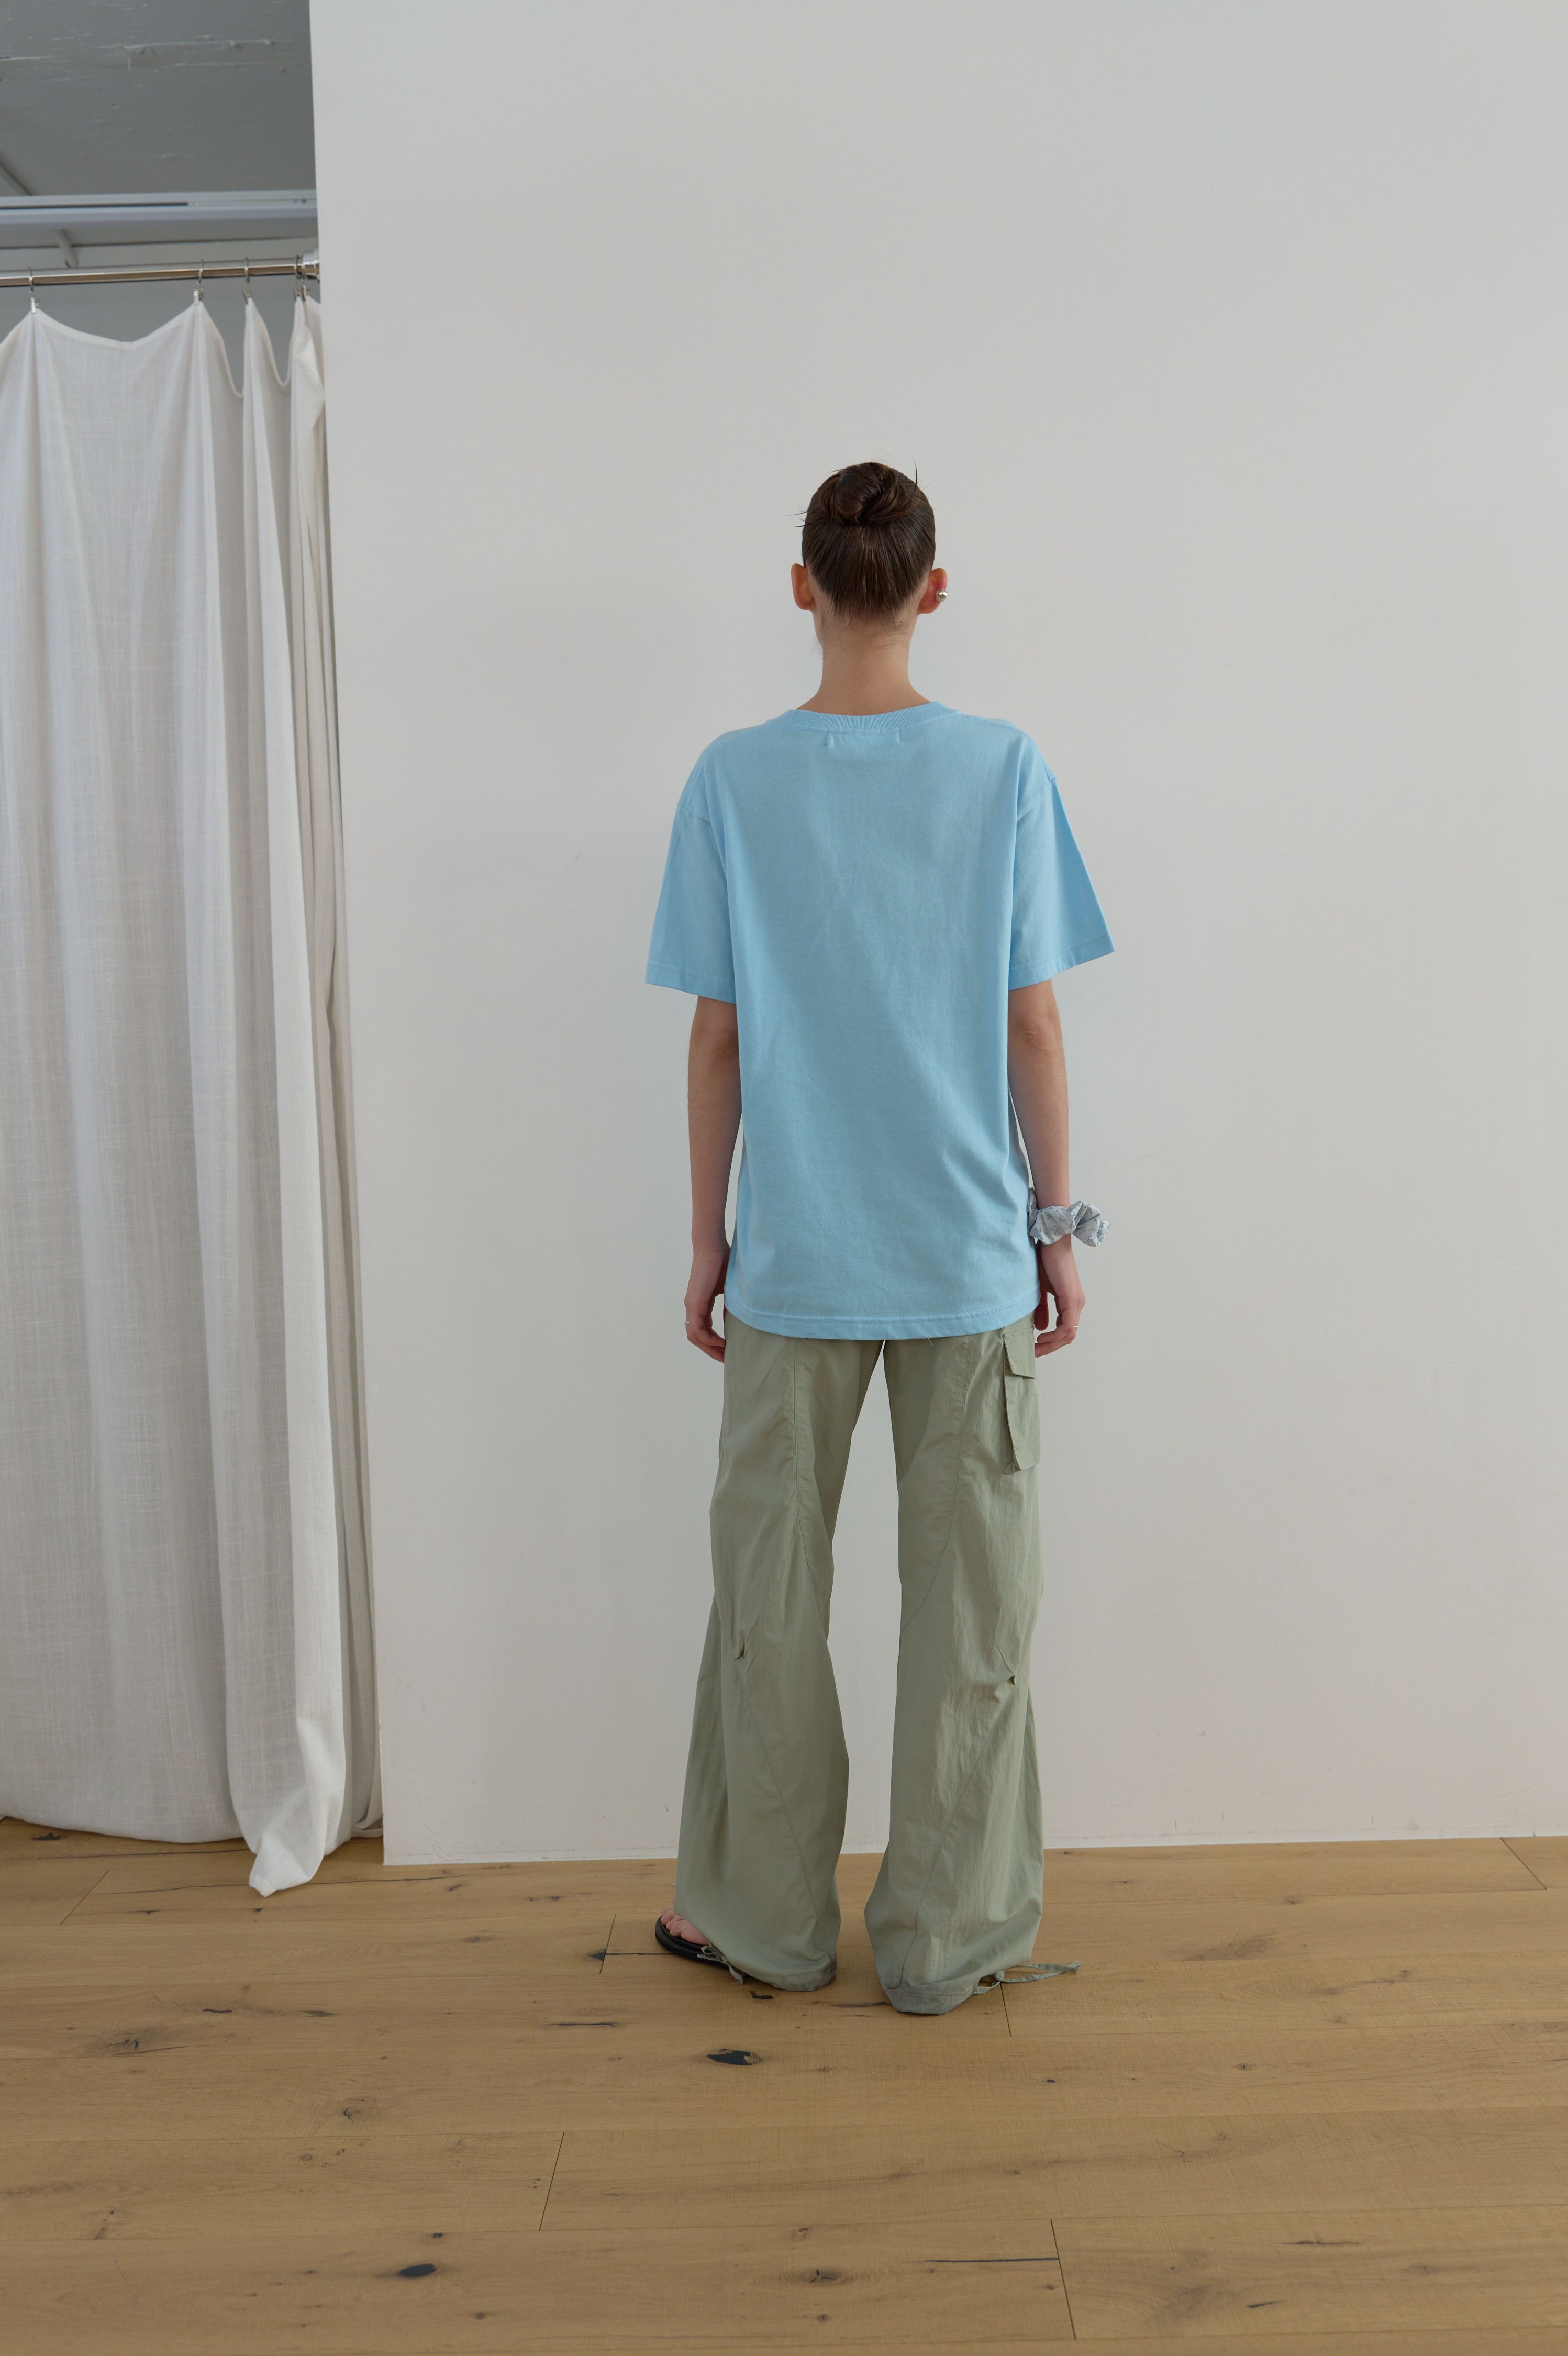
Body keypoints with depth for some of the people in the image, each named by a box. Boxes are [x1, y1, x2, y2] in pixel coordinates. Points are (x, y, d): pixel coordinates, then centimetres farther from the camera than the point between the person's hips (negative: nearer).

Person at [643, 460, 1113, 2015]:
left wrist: (707, 1238, 7)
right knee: (970, 1597, 10)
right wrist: (1057, 1225, 6)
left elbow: (718, 1037, -2)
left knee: (770, 1591, 13)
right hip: (972, 1253, 0)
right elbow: (1030, 1024, -3)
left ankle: (764, 1917, 28)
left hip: (794, 1257, 0)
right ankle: (945, 1937, 22)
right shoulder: (1004, 769, -2)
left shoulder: (734, 781, -2)